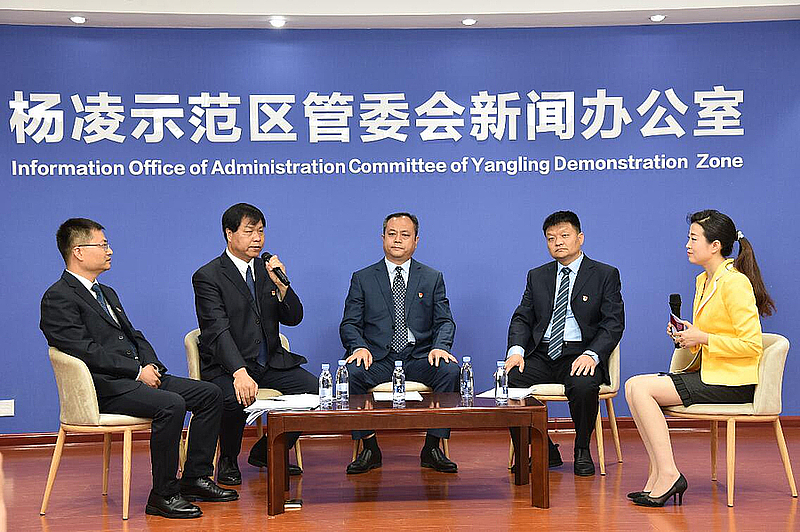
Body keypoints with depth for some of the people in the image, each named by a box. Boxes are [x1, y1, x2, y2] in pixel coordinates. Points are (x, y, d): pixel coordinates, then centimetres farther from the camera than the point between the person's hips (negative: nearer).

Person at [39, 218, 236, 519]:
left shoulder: (106, 293, 23)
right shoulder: (58, 299, -8)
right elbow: (86, 351, -18)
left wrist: (151, 364, 2)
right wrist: (138, 371, -17)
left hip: (137, 377, 9)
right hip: (104, 387, -9)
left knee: (210, 394, -1)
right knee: (171, 404, -31)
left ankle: (195, 478, 3)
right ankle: (162, 495, -19)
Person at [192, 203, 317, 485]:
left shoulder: (267, 269, 11)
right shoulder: (208, 276, -7)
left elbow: (293, 318, 7)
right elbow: (218, 330, -21)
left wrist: (281, 285, -13)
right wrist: (239, 372, -36)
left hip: (271, 362, 6)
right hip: (226, 366, -6)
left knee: (315, 388, -15)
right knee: (236, 399, -36)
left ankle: (267, 452, 8)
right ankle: (228, 460, -2)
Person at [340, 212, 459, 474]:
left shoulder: (433, 278, 14)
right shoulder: (362, 278, 11)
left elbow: (445, 322, 6)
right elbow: (349, 324, 5)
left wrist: (440, 347, -16)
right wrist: (359, 347, -17)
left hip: (419, 358, 1)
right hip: (377, 358, 0)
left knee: (451, 371, -29)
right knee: (351, 373, -31)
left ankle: (432, 448, -17)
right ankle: (369, 448, -17)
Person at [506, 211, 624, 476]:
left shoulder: (605, 275, 6)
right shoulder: (537, 276, 18)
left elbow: (613, 323, -3)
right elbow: (522, 318, 12)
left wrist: (592, 354, -21)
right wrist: (516, 350, -10)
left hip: (580, 354, -3)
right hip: (541, 354, 4)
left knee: (584, 386, -36)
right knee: (509, 380, -25)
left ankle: (582, 450, -7)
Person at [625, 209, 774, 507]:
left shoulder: (734, 282, -14)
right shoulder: (703, 281, 15)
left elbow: (752, 345, -19)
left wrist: (703, 338, -17)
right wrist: (687, 335, 4)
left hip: (733, 382, -9)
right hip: (708, 372, 9)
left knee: (640, 388, -18)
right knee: (634, 385, -6)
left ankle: (668, 474, -14)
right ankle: (659, 474, -9)